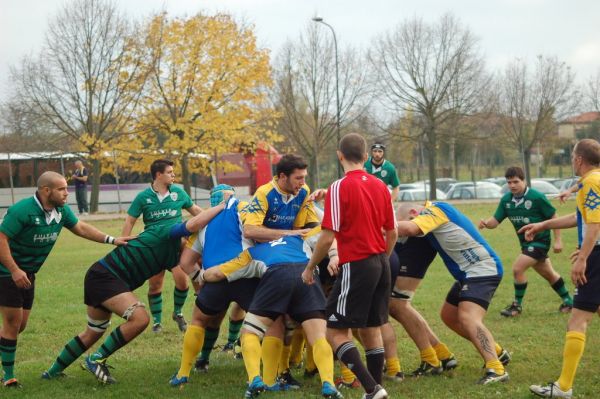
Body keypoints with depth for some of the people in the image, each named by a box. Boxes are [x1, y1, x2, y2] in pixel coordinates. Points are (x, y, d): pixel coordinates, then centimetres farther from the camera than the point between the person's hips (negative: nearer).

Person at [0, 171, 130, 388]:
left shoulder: (61, 210, -2)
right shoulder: (22, 210, -25)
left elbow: (81, 228, 9)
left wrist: (111, 240, 1)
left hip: (28, 274, 8)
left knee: (19, 325, 11)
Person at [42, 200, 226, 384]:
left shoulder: (173, 254, 14)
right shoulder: (167, 234, -14)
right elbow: (193, 224, -30)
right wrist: (221, 207, -23)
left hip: (100, 276, 10)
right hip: (104, 276, -10)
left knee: (92, 334, 23)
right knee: (140, 318, -23)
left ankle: (54, 371, 37)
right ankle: (96, 359, -10)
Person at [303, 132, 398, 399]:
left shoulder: (339, 188, -12)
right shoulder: (380, 186, 8)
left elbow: (328, 237, -14)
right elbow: (392, 232, 13)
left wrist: (310, 268, -2)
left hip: (357, 265, -7)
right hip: (381, 264, 7)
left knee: (336, 332, -3)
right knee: (371, 329, 15)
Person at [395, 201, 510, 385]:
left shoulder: (435, 210, -16)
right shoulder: (434, 214, 13)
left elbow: (408, 228, -31)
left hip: (482, 270, -11)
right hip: (467, 274, 11)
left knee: (468, 319, -25)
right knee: (449, 316, 19)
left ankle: (496, 370, -33)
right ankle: (497, 353, 29)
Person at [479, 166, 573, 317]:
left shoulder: (537, 197, -19)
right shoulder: (506, 200, -2)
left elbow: (553, 217, -12)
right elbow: (496, 221, -2)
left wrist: (558, 240, -13)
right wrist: (486, 223, -25)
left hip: (540, 241, -7)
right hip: (525, 242, 7)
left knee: (518, 268, -18)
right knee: (548, 274, 19)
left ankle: (517, 305, -1)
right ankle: (567, 301, 36)